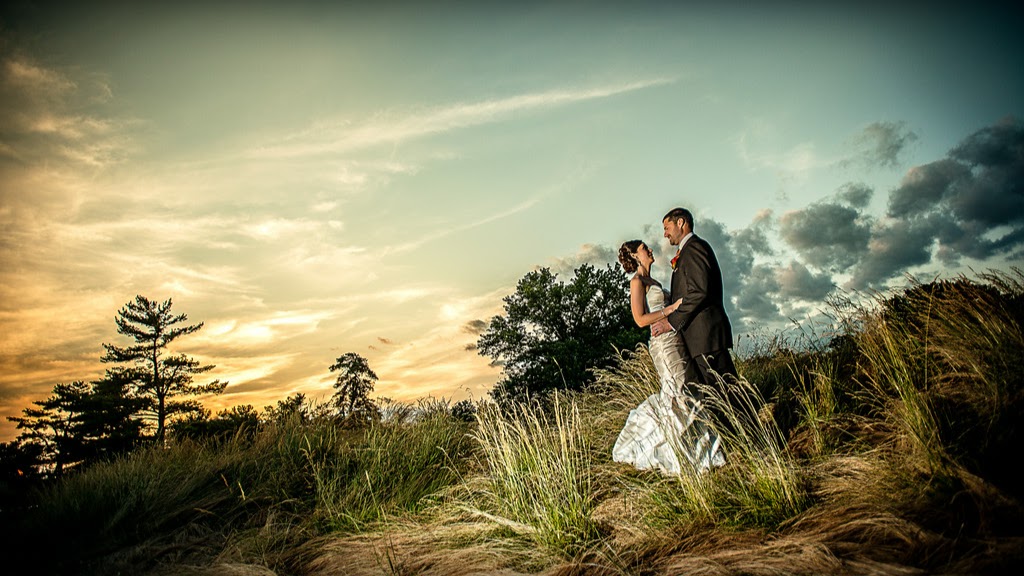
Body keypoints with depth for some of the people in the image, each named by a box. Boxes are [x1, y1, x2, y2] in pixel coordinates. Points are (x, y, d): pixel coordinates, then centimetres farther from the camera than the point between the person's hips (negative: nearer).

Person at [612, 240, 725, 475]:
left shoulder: (651, 281, 20)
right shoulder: (637, 282, -8)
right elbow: (640, 319, -17)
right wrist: (671, 308, -18)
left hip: (675, 339, 9)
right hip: (663, 342, -9)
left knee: (672, 395, 13)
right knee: (679, 396, -5)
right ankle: (683, 460, 7)